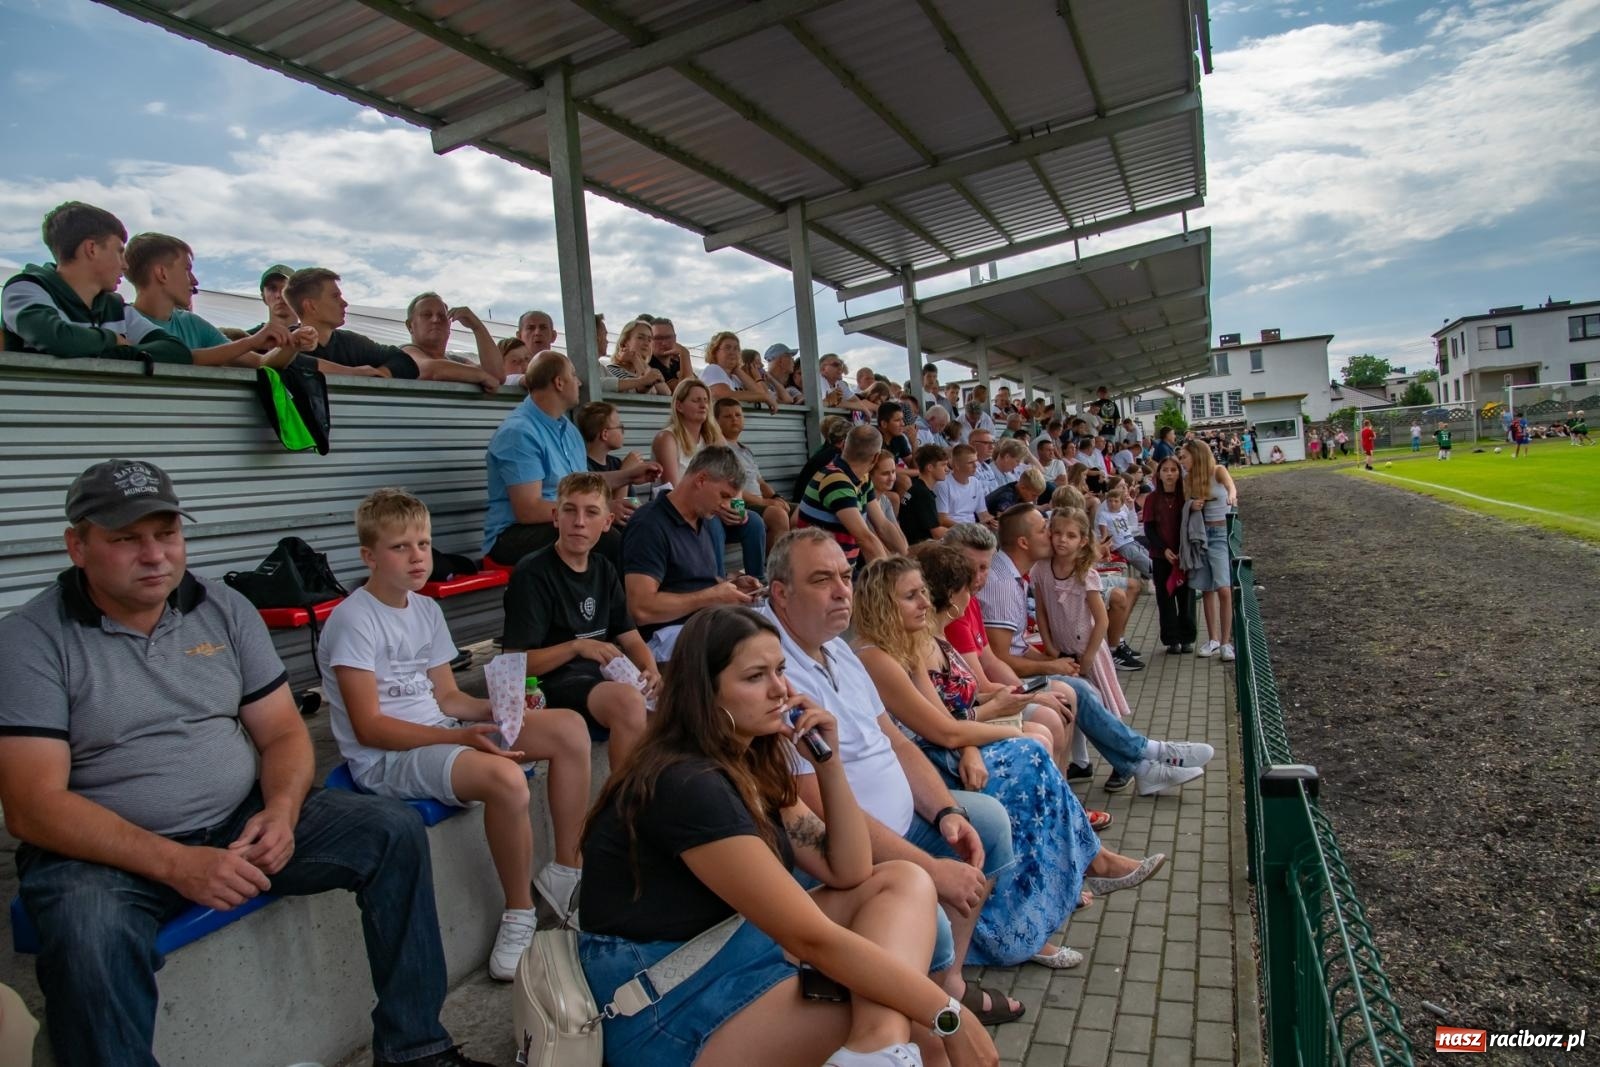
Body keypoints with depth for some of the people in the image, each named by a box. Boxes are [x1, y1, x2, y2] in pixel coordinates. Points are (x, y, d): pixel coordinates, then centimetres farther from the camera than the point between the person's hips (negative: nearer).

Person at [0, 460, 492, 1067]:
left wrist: (281, 812, -16)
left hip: (242, 823, 4)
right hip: (106, 852, -4)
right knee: (89, 941, -37)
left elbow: (284, 733, 6)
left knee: (394, 832, -11)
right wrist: (175, 864, -26)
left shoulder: (225, 610, 4)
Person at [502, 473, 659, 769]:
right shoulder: (532, 573, -8)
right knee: (628, 700, -36)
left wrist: (651, 670, -8)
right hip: (554, 684, -7)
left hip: (605, 676, 8)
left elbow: (630, 638, 13)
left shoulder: (604, 570, 14)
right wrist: (577, 646, -20)